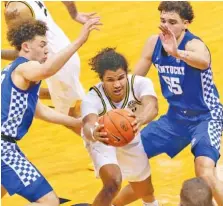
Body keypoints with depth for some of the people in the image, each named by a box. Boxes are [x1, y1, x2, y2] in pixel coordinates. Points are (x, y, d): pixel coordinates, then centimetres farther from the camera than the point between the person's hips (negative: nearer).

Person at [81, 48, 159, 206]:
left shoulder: (140, 83, -34)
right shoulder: (92, 98, -37)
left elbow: (152, 107, -52)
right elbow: (89, 125, -55)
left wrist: (139, 120, -76)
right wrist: (93, 133, -80)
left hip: (131, 141, 3)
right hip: (103, 142, -3)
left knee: (145, 192, 21)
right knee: (113, 183, -31)